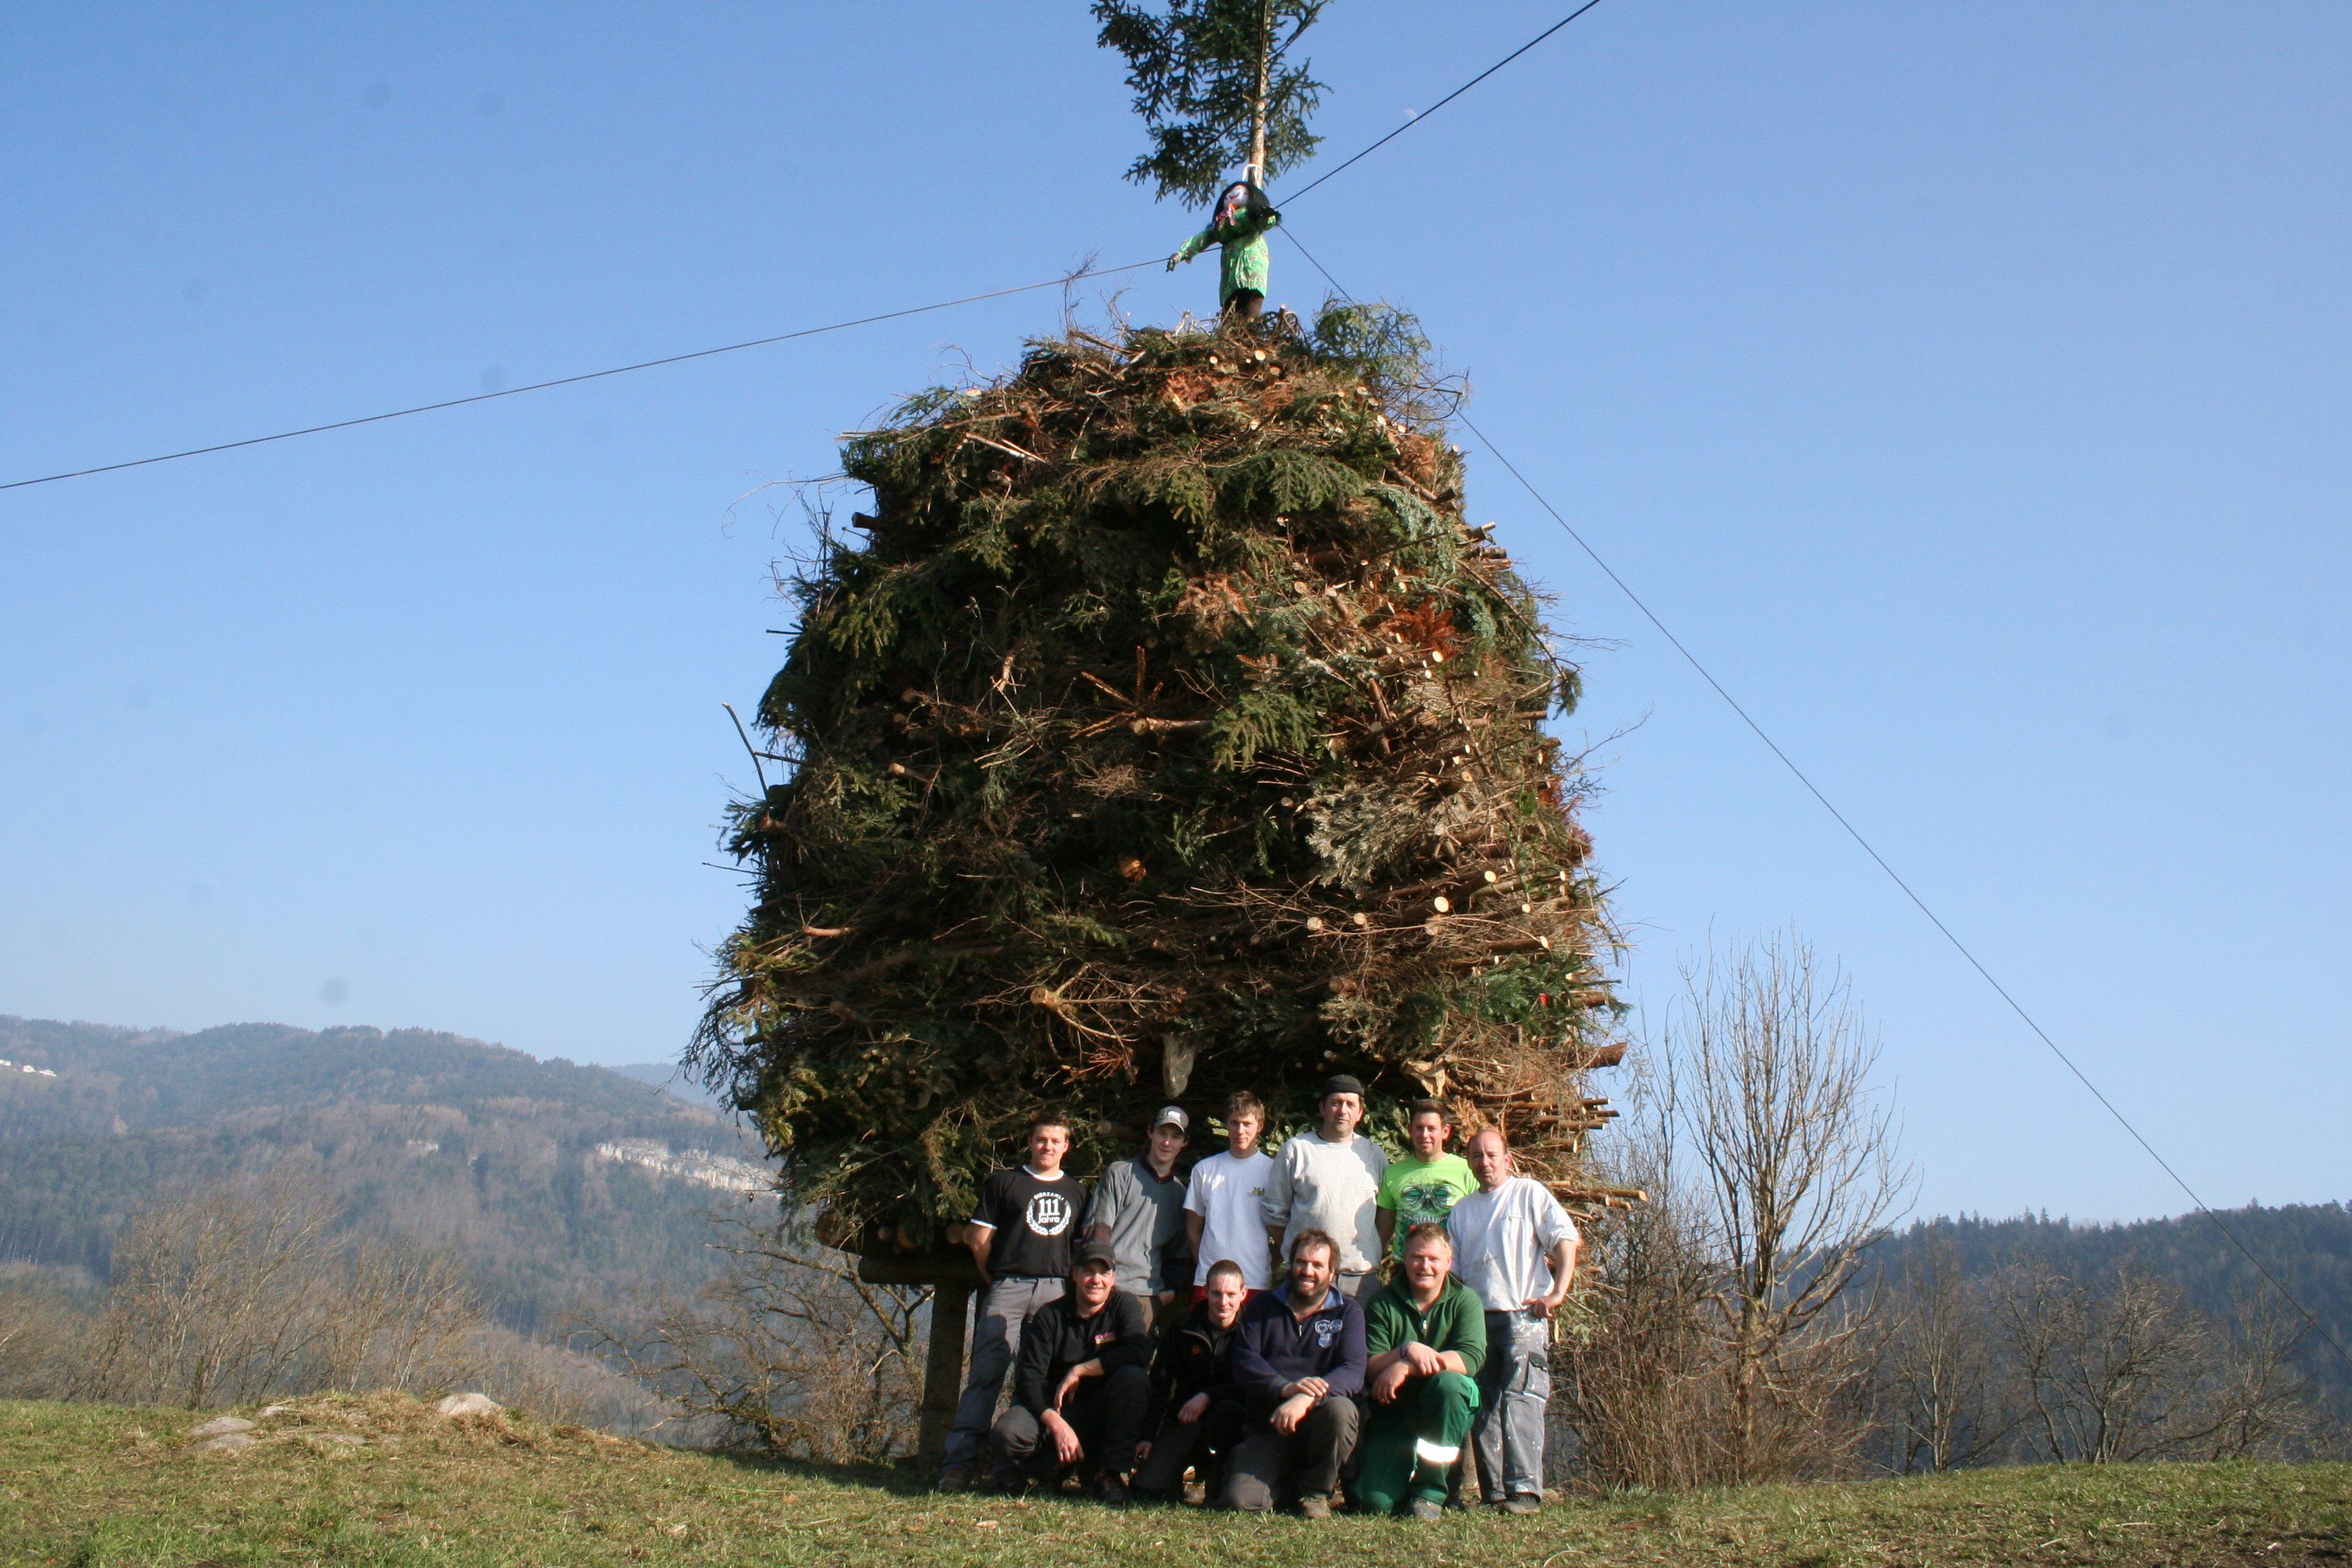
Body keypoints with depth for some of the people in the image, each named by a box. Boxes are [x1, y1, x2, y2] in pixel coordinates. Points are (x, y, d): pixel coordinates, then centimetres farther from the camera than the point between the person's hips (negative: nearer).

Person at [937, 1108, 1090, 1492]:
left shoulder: (1077, 1191, 19)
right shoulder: (1004, 1183, 11)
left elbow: (1085, 1245, 19)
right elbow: (980, 1240, 8)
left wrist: (1074, 1284, 8)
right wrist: (994, 1283, 5)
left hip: (1057, 1290, 3)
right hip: (1008, 1287, -3)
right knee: (986, 1374, -12)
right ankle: (959, 1461, -15)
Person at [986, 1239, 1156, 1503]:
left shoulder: (1124, 1305, -1)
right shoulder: (1050, 1315, -2)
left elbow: (1140, 1352, -21)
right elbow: (1028, 1377, -10)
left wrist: (1080, 1370, -19)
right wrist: (1056, 1424, -27)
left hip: (1101, 1411, 0)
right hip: (1054, 1408, 0)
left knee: (1133, 1377, -30)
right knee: (1006, 1434, -30)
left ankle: (1111, 1471, -16)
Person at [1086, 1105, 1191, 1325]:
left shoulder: (1179, 1191, 18)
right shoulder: (1120, 1174, 6)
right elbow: (1097, 1231, 0)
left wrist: (1171, 1289, 5)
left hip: (1151, 1295, 4)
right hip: (1109, 1288, -3)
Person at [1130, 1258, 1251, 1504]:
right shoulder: (1182, 1328, 2)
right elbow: (1158, 1384, 5)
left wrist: (1207, 1397, -22)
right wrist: (1147, 1436, 0)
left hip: (1225, 1415, -2)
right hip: (1182, 1418, 2)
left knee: (1228, 1411, -38)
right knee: (1147, 1488, -17)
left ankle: (1217, 1478, -12)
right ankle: (1189, 1466, 16)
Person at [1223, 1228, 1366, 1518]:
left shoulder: (1347, 1312, 4)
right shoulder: (1264, 1307, 10)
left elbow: (1353, 1372, -13)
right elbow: (1244, 1361, -5)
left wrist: (1307, 1398, -32)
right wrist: (1285, 1388, -27)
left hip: (1316, 1425, -1)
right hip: (1266, 1428, 1)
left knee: (1340, 1409, -35)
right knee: (1241, 1501, -21)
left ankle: (1317, 1490, -6)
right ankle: (1285, 1478, 16)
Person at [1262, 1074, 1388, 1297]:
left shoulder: (1375, 1154, 12)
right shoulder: (1296, 1150, 4)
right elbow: (1275, 1212, 7)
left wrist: (1376, 1257, 8)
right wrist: (1291, 1254, 4)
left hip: (1361, 1276, 2)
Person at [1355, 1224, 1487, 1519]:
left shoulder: (1465, 1300, -2)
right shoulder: (1383, 1303, -2)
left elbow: (1472, 1358, -20)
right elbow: (1369, 1369, -10)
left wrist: (1406, 1368, -27)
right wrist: (1406, 1350, -30)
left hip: (1448, 1413, 0)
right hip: (1394, 1413, 0)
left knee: (1447, 1382, -34)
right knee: (1376, 1501, -20)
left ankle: (1430, 1491, -19)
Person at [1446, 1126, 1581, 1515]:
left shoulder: (1529, 1193, 8)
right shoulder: (1461, 1210, 22)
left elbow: (1565, 1239, -1)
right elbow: (1451, 1268, 20)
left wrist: (1558, 1292, -12)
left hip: (1523, 1315, -5)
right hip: (1476, 1320, 5)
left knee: (1520, 1401, -16)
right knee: (1483, 1410, 0)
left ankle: (1525, 1489, -20)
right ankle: (1494, 1493, 3)